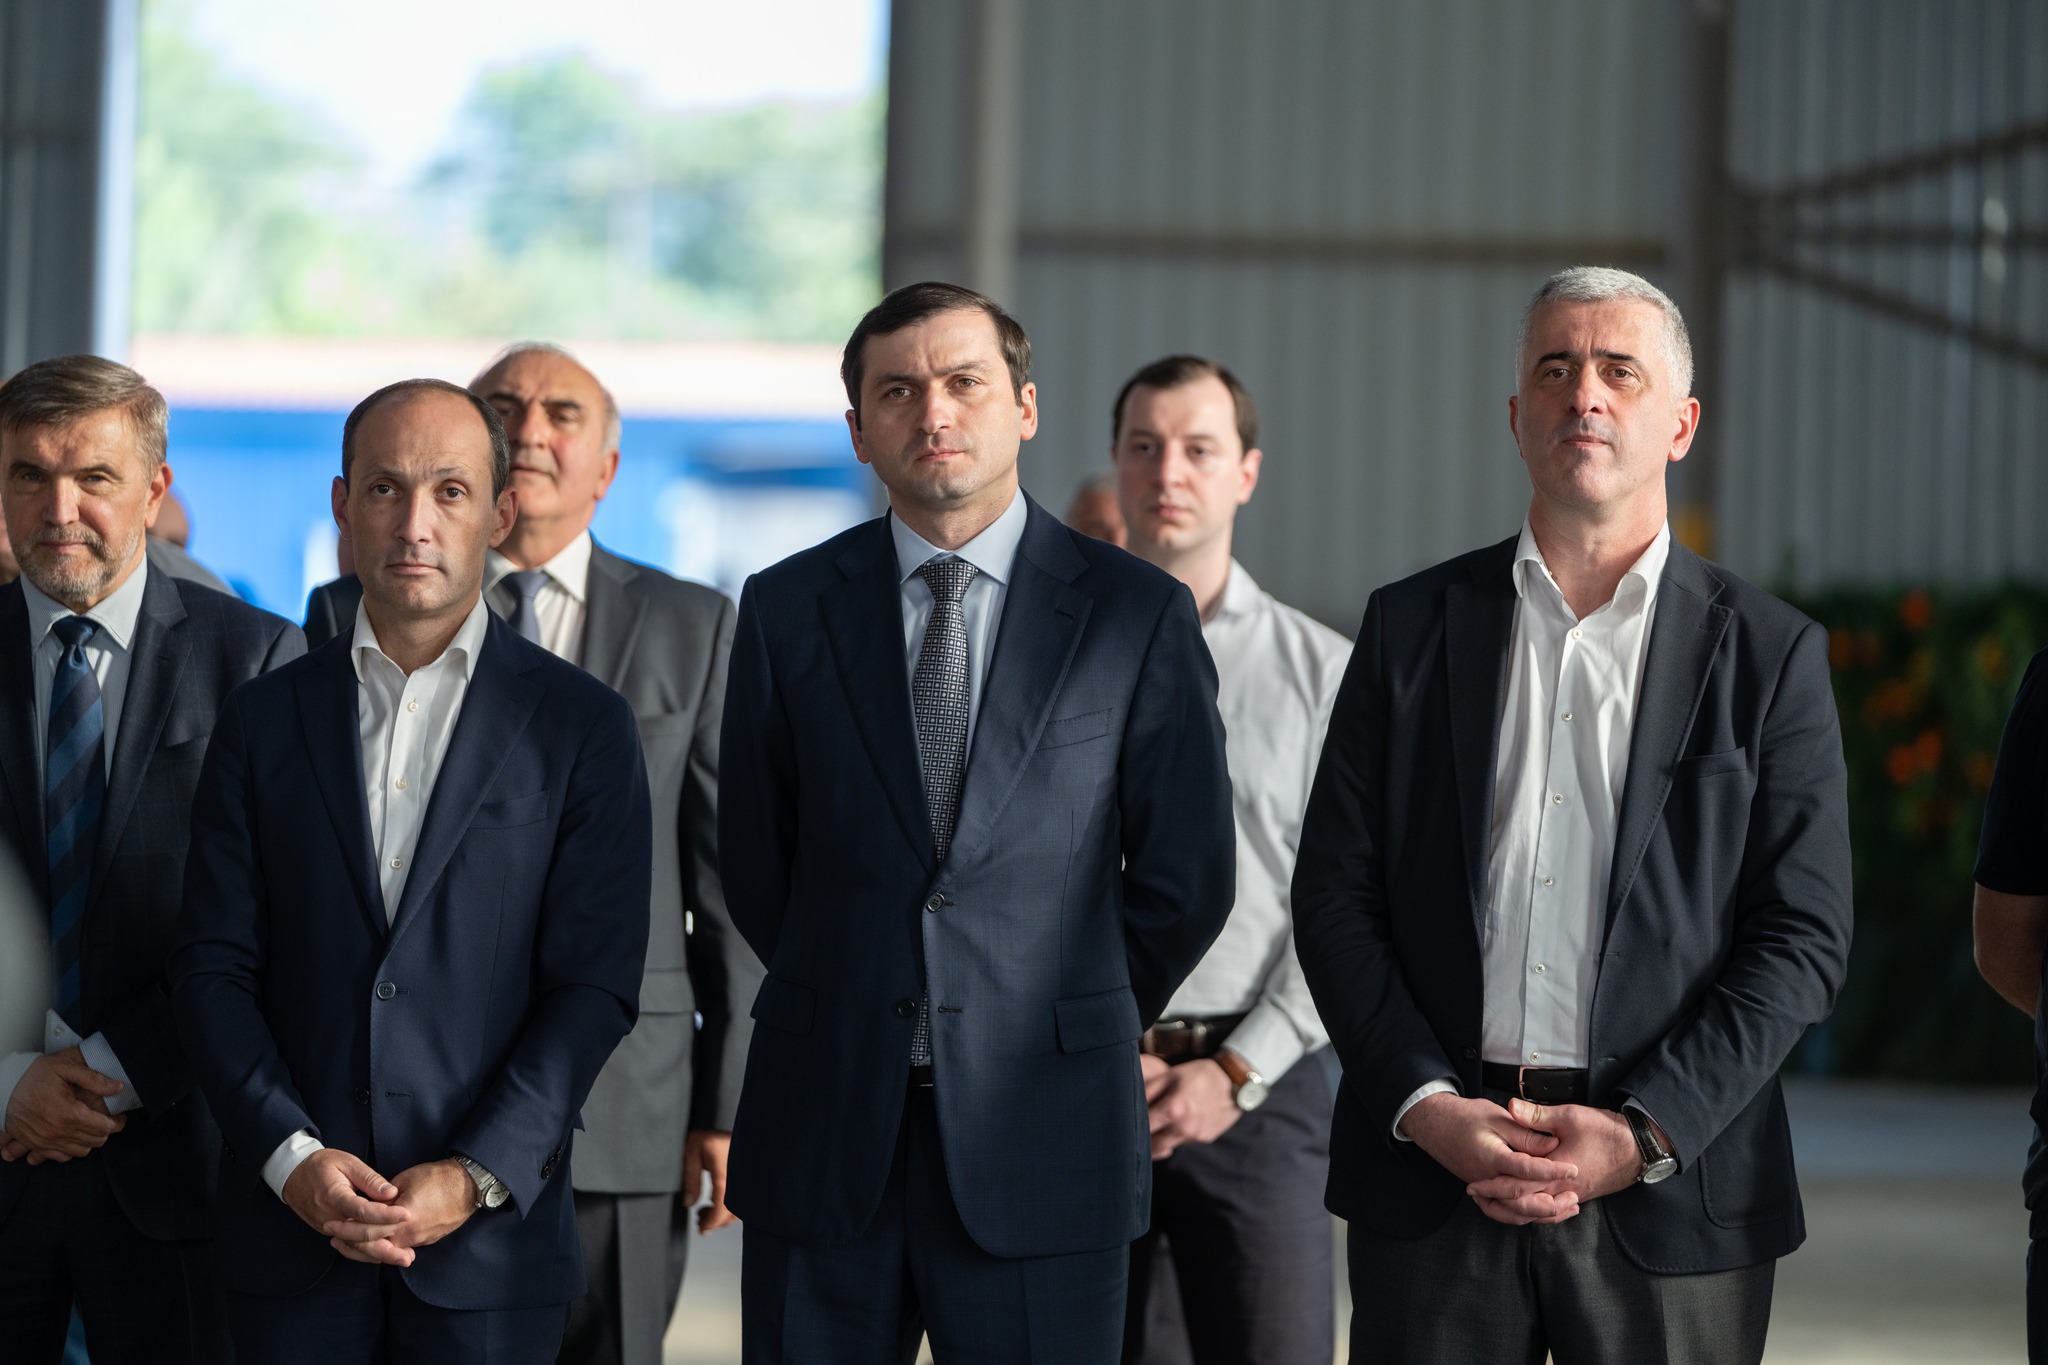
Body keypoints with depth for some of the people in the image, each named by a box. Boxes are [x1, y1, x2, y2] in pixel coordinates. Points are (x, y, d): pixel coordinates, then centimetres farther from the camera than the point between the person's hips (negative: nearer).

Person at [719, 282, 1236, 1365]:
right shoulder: (786, 610, 6)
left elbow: (1186, 877, 5)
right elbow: (753, 863, 13)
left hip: (1040, 1141, -2)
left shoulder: (1137, 615, 1)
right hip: (824, 1137, 2)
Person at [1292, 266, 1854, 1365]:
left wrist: (1645, 1135, -11)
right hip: (1432, 1178, 1)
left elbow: (1804, 936, -1)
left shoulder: (1769, 654, 4)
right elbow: (1335, 894, 5)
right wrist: (1424, 1104, -8)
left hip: (1669, 1199, -1)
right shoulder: (1412, 626, 9)